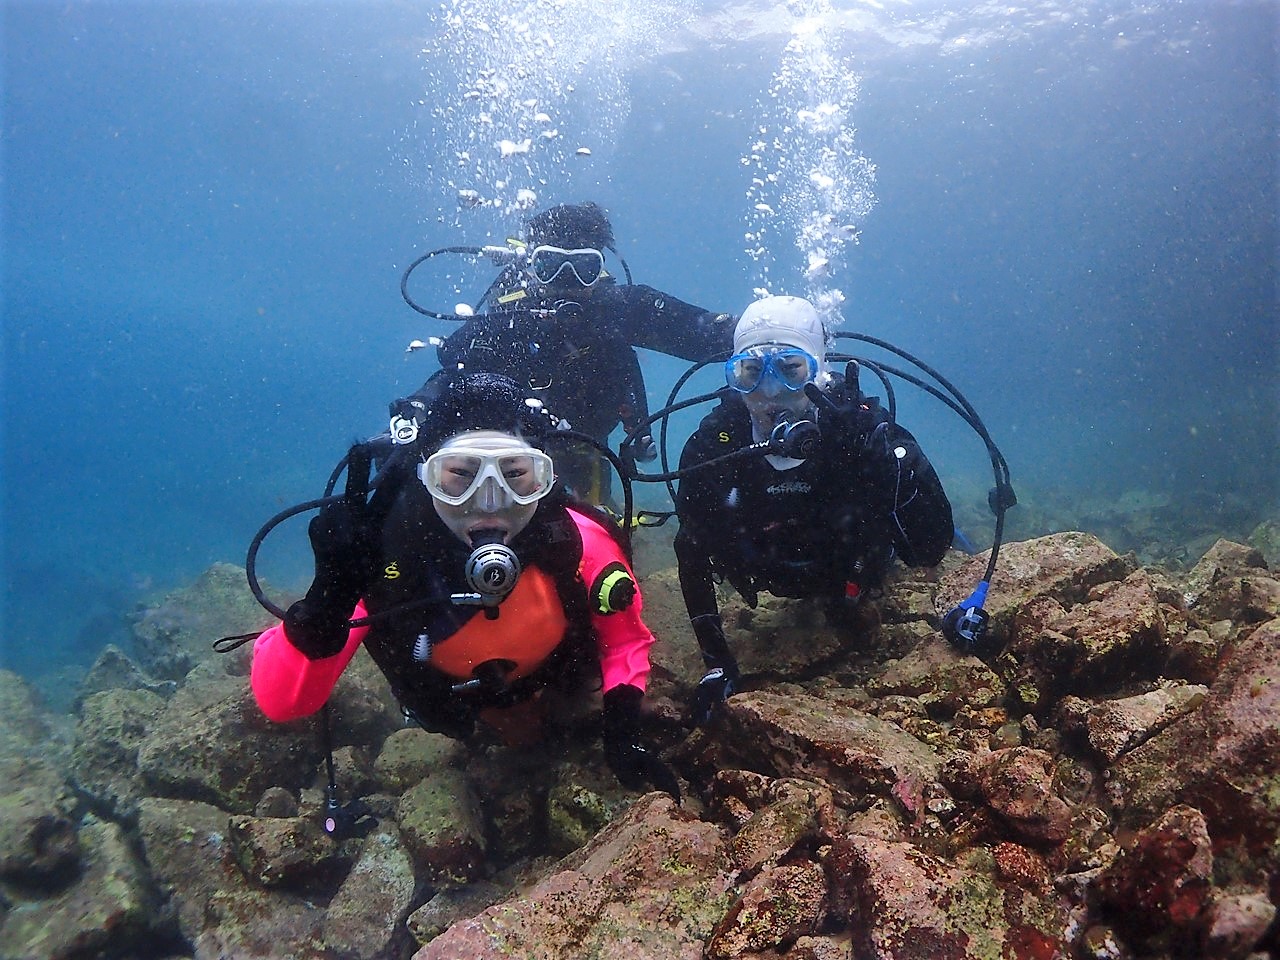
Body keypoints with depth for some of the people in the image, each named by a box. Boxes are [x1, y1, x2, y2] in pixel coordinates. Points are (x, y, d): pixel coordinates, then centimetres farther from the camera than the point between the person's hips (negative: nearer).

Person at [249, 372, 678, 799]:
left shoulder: (579, 541, -38)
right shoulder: (383, 554, -41)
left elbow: (625, 635, -16)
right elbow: (279, 703, -44)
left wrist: (623, 732, -28)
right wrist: (331, 592, -61)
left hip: (564, 692, 1)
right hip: (455, 713, 0)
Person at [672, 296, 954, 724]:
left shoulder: (863, 427, -35)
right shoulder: (712, 444, -30)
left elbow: (930, 549, -41)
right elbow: (692, 552, -18)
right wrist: (717, 665, -21)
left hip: (858, 573, -4)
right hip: (775, 575, 5)